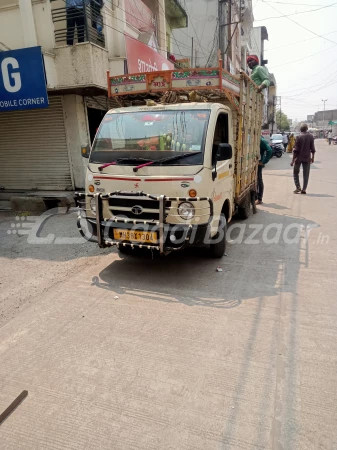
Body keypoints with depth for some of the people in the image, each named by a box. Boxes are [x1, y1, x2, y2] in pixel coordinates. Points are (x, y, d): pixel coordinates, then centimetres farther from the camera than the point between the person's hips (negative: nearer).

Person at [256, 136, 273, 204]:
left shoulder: (261, 141, -12)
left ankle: (259, 199, 7)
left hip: (258, 163, -7)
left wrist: (263, 162, -17)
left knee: (259, 180, 0)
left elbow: (269, 151, -19)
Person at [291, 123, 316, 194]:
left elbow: (296, 150, -11)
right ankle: (304, 189, 6)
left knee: (296, 173, 13)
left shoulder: (299, 137, -8)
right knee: (306, 174, 8)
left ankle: (298, 187, 2)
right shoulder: (311, 136, -2)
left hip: (299, 158, -2)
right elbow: (312, 149, 0)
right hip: (307, 158, 2)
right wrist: (312, 157, 12)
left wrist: (293, 160, -7)